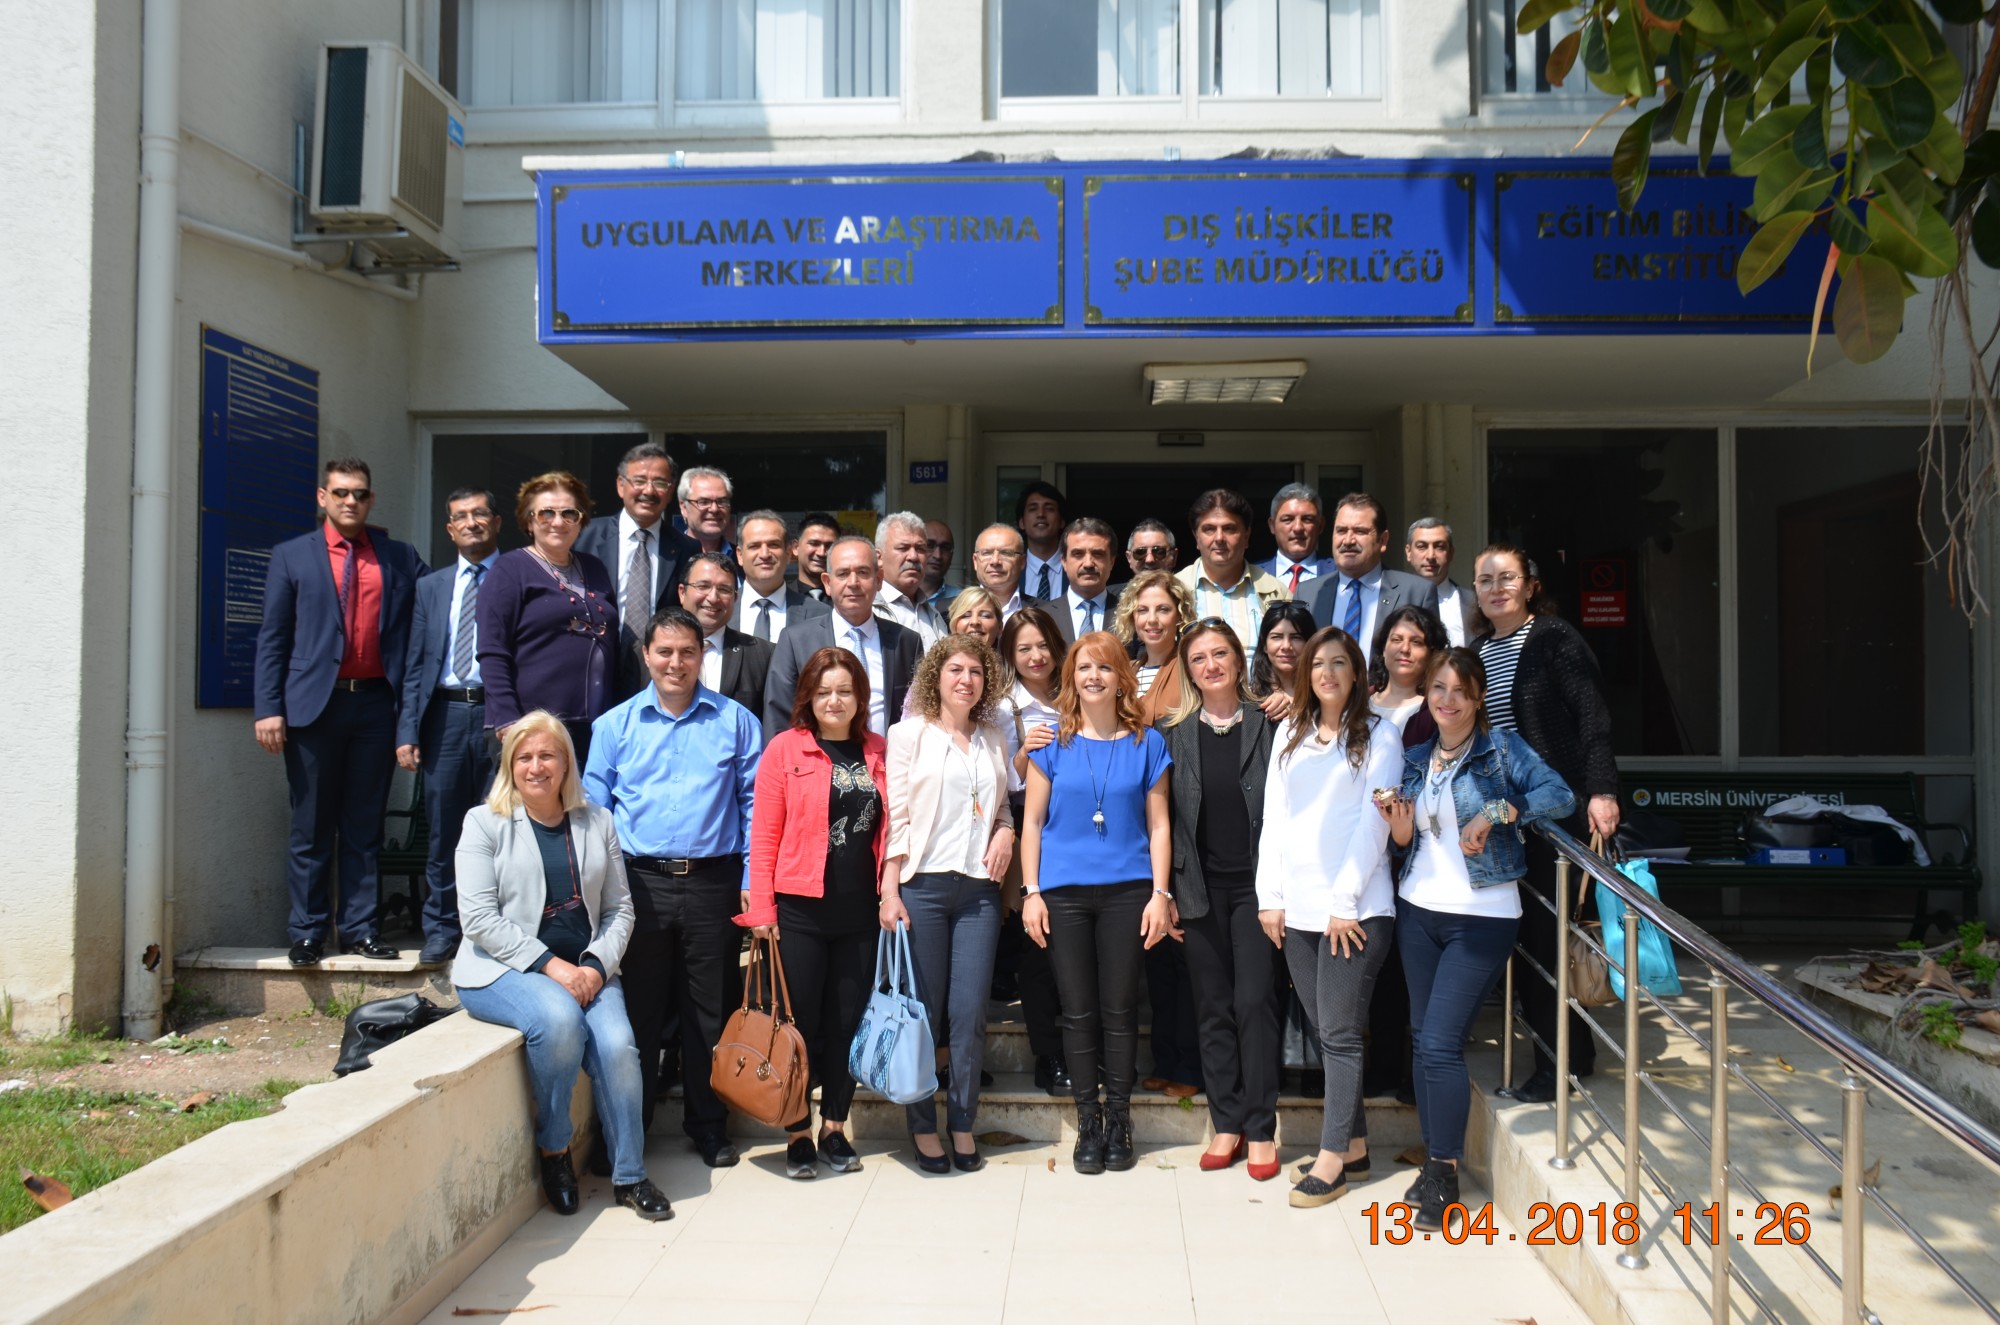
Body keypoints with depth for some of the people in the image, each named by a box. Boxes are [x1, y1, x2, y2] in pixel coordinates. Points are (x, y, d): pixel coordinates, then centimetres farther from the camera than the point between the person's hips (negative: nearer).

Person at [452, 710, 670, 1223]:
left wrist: (596, 965, -9)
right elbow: (479, 918, -8)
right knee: (559, 1019, -33)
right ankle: (553, 1150, -9)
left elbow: (619, 907, 9)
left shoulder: (597, 823, 11)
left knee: (617, 1045, -24)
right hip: (504, 969, -3)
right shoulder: (484, 823, 2)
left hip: (585, 970, 3)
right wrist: (550, 966, -17)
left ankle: (630, 1176, -5)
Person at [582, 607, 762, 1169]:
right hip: (642, 884, 1)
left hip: (713, 884, 0)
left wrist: (753, 881, -2)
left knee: (709, 1012, 7)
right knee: (638, 1010, 6)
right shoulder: (616, 725, 7)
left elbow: (755, 802, 5)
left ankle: (708, 1126, 21)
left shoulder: (735, 721, 5)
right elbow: (594, 806, 8)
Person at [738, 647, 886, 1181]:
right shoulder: (785, 749, -2)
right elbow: (764, 833, -3)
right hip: (800, 911, -3)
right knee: (799, 1023, 4)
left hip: (860, 912, 3)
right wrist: (761, 907, -8)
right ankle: (797, 1134, 18)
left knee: (847, 1022, 10)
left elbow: (890, 830, 11)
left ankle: (835, 1130, 24)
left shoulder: (879, 754, 8)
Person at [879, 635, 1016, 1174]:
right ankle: (923, 1128, 15)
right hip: (922, 885, -3)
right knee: (923, 1011, 2)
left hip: (979, 888, 3)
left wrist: (1006, 833, 0)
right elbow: (895, 816, -2)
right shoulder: (910, 734, 3)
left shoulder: (993, 742, 15)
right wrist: (889, 892, -8)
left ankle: (963, 1124, 15)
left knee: (970, 1013, 1)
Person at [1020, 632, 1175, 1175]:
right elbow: (1033, 821, 4)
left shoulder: (1146, 743, 4)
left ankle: (1118, 1122, 20)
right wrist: (1031, 892, -1)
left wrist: (1160, 893, -3)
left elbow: (1158, 825, 4)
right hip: (1064, 891, 0)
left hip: (1127, 890, 0)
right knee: (1079, 1011, 6)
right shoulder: (1053, 742, 3)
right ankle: (1088, 1124, 18)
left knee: (1119, 1009, 5)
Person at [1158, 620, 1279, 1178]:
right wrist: (1165, 891, 0)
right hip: (1200, 888, 2)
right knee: (1212, 1007, 7)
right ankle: (1226, 1124, 18)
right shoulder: (1174, 732, 4)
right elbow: (1162, 817, 4)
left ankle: (1260, 1128, 8)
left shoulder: (1267, 726, 1)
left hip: (1255, 885, -2)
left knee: (1254, 1001, -4)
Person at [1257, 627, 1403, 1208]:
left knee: (1340, 1032, -3)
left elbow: (1374, 822, -7)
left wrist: (1345, 902, -12)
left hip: (1355, 909, -5)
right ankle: (1354, 1142, 21)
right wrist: (1269, 896, 4)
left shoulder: (1378, 735, -1)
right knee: (1324, 1031, 9)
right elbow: (1274, 816, 10)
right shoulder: (1291, 733, 13)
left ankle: (1331, 1158, 3)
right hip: (1296, 909, 5)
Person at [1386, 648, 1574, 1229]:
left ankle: (1445, 1177, 5)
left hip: (1481, 918, -5)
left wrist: (1494, 813, -25)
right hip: (1418, 910, 6)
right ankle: (1435, 1160, 22)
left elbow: (1559, 795, -18)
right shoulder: (1416, 759, 10)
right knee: (1423, 1038, 9)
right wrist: (1400, 832, -5)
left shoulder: (1502, 748, -6)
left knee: (1441, 1044, -9)